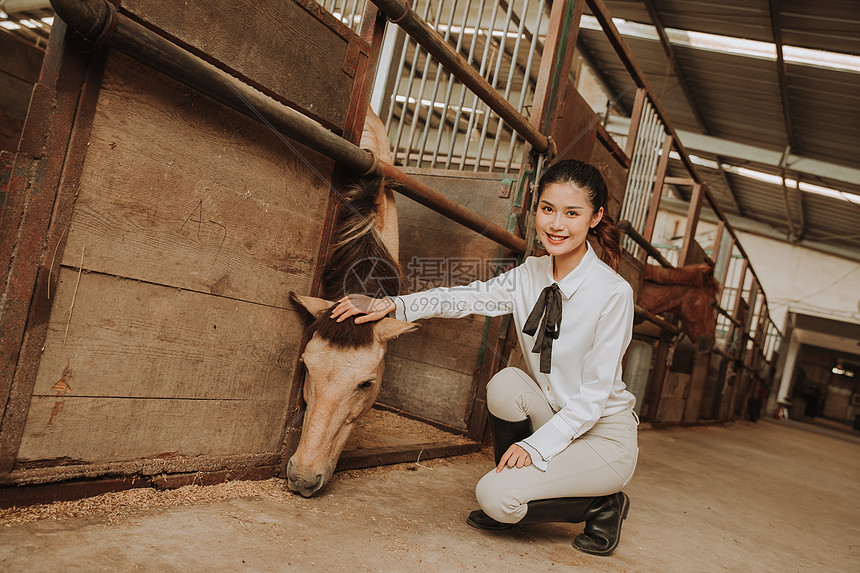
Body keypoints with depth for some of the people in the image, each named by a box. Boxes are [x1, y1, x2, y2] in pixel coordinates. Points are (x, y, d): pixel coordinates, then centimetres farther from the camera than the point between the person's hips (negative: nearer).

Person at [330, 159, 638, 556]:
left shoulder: (613, 293, -21)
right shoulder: (530, 275, -4)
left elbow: (595, 394, -20)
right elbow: (467, 298, -5)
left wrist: (537, 444, -25)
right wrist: (391, 305, -16)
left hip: (605, 436, -6)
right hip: (554, 416, 6)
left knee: (494, 496, -22)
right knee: (506, 382, -24)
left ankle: (604, 506, 4)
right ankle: (511, 505, -1)